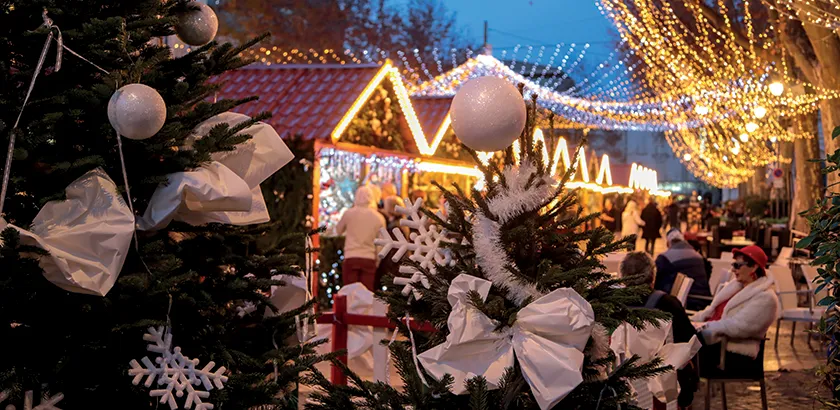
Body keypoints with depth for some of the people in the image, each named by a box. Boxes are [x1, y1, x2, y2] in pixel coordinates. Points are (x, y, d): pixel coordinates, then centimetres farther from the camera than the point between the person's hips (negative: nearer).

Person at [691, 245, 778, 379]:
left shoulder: (765, 297, -10)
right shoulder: (737, 285, 19)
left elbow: (738, 326, -21)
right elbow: (713, 310, 19)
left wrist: (703, 327, -20)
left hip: (734, 355, -8)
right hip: (715, 341, 8)